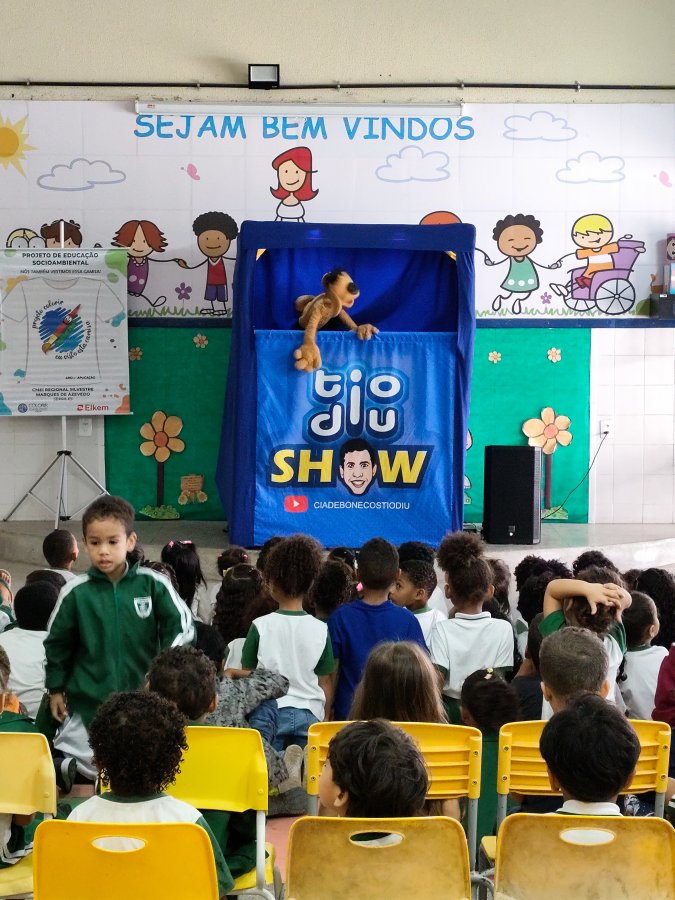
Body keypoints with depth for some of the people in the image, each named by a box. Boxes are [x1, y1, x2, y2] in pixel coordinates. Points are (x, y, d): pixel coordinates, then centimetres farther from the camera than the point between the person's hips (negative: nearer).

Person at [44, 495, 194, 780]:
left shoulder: (153, 584, -9)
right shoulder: (75, 593, -7)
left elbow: (181, 627, -2)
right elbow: (57, 643, 5)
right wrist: (56, 689, 11)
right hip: (89, 701, -1)